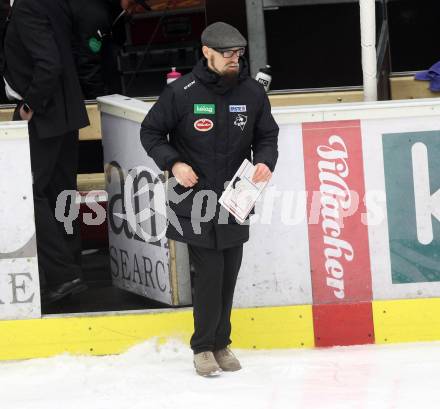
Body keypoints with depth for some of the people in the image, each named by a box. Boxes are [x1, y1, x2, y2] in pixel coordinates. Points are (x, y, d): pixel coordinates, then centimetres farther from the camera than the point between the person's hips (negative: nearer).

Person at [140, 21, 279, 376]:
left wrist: (265, 161, -10)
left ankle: (221, 344, 22)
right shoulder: (181, 92, -9)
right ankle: (204, 348, 8)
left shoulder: (253, 92, 0)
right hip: (195, 200, -4)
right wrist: (173, 163, -13)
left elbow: (267, 135, 11)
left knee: (229, 277, 9)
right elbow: (151, 132, 1)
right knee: (209, 274, -5)